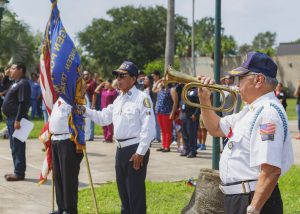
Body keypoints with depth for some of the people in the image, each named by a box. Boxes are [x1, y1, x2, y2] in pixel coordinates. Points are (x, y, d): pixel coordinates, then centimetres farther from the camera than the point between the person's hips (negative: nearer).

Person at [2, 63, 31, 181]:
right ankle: (17, 171, 22)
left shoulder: (23, 83, -15)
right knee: (14, 146, 15)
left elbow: (23, 103, -23)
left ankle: (19, 173, -2)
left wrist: (18, 120, -26)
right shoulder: (16, 83, 17)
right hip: (11, 118, 11)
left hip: (16, 119, -11)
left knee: (17, 147, -6)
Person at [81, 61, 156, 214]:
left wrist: (140, 152, -19)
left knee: (135, 191, -4)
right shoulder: (119, 99, 15)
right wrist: (86, 111, 4)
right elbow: (104, 118, 19)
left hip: (135, 150, -8)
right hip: (121, 149, 9)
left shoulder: (142, 98, -12)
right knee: (123, 190, 18)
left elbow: (148, 128, -17)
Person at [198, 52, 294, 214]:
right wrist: (204, 100, 11)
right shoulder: (250, 110, 12)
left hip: (254, 200, -10)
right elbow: (216, 129, 26)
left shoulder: (269, 112, -20)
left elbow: (271, 170, -28)